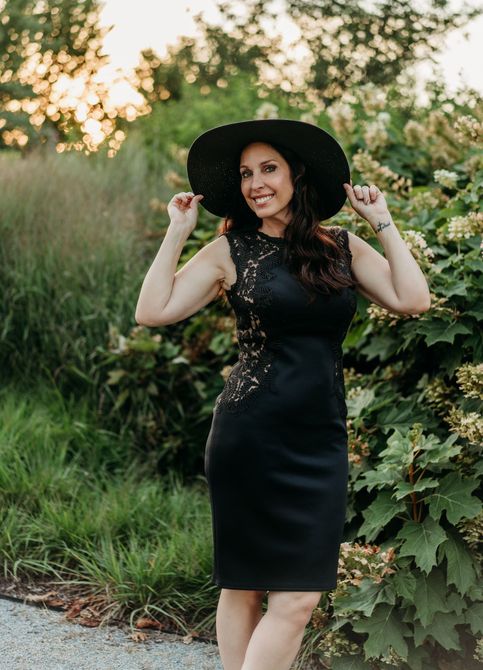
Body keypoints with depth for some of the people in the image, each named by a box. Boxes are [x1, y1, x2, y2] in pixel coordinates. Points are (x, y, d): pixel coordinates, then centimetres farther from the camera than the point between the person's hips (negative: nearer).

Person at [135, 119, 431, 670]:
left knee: (299, 594, -1)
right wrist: (177, 232, -4)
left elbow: (412, 299, -3)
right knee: (242, 585, 3)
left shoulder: (343, 247, 9)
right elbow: (153, 311, -7)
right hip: (250, 437, -3)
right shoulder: (229, 251, 1)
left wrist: (383, 222, 3)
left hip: (321, 440, 3)